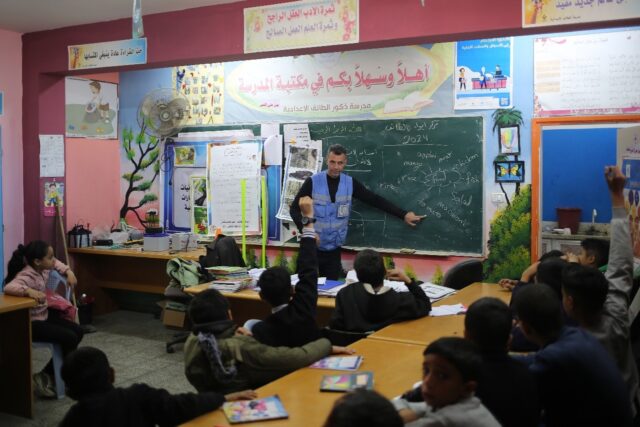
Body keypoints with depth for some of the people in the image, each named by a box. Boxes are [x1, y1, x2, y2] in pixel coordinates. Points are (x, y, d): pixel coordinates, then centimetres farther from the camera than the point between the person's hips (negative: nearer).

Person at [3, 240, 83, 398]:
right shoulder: (27, 276, -26)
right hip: (31, 323, -10)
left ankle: (48, 374, 12)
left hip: (45, 315, 10)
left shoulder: (44, 268, 1)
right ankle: (45, 375, -1)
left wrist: (68, 271, 9)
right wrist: (29, 291, -56)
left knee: (78, 331, 8)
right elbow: (8, 287, -44)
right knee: (70, 338, -16)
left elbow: (56, 263, 24)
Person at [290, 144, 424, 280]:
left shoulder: (350, 184, 0)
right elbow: (294, 209, -5)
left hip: (333, 250, 3)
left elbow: (375, 200, 3)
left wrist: (403, 214, 1)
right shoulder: (312, 182, -8)